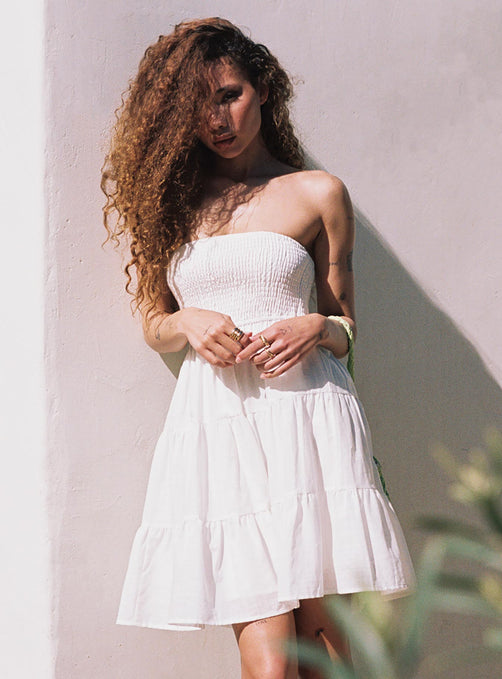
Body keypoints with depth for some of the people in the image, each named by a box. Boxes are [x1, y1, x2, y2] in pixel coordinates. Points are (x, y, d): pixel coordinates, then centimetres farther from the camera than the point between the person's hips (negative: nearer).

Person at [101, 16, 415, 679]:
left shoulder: (318, 194, 11)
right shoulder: (176, 201, 17)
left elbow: (346, 326, 15)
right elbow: (154, 324, 21)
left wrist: (316, 330, -7)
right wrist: (190, 324, -2)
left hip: (306, 412, -1)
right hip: (216, 422, 1)